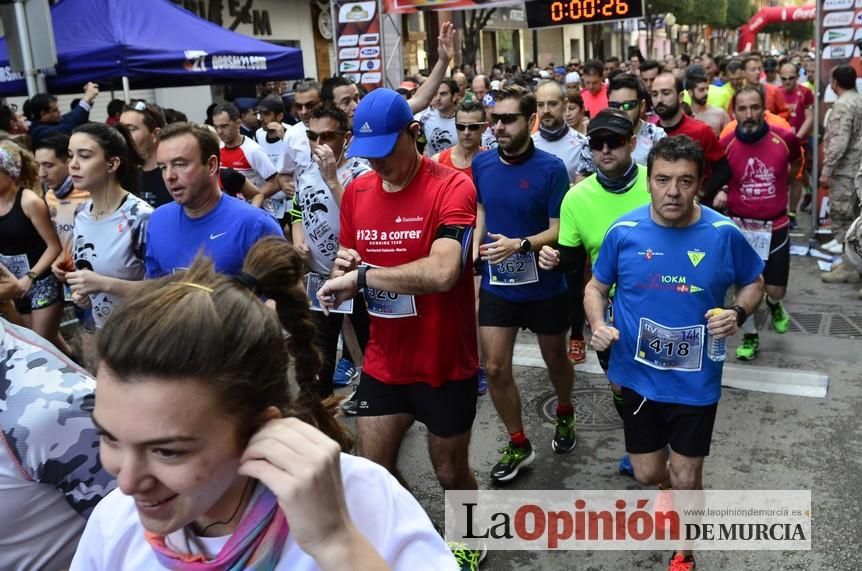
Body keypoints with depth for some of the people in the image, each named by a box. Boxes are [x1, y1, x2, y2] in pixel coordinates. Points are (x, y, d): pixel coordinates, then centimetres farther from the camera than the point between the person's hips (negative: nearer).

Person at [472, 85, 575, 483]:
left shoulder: (551, 168, -16)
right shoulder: (481, 164, -4)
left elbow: (560, 229, -14)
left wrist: (519, 245, -30)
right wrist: (474, 254, -2)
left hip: (544, 286, -2)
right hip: (496, 284, 3)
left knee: (555, 359, 19)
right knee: (495, 369, 1)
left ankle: (565, 415, 49)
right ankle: (518, 444, 21)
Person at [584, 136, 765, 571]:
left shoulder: (723, 234, -13)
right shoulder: (624, 232, -12)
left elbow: (753, 282, 5)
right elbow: (596, 288, 2)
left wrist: (739, 314, -16)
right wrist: (598, 325, -18)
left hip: (695, 383, -1)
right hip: (635, 378, 1)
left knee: (686, 480, 11)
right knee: (648, 473, 16)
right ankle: (673, 489, 55)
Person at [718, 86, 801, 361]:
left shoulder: (785, 138, -10)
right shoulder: (725, 145, -10)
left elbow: (796, 163, 13)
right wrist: (720, 193, -13)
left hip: (775, 226, 0)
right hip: (740, 226, 0)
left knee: (776, 289, 4)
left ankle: (773, 304, 41)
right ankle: (750, 336, 26)